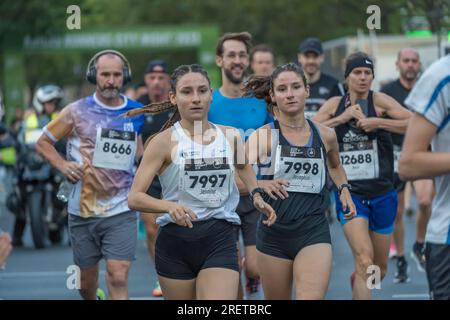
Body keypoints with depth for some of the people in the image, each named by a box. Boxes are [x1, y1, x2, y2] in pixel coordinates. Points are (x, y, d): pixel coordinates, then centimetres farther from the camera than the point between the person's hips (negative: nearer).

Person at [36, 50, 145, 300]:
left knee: (118, 277, -13)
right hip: (83, 207, 1)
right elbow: (43, 142, 9)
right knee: (87, 277, 13)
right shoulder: (77, 112, 0)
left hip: (121, 211, 0)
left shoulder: (135, 113, 4)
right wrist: (62, 165, -8)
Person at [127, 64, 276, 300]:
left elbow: (243, 166, 29)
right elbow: (134, 198, -11)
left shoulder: (231, 136, 5)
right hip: (175, 240, -1)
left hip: (220, 240, 1)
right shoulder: (164, 141, -6)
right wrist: (169, 206, -28)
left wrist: (256, 195, 12)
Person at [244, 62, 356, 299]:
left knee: (311, 297, -18)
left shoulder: (325, 135, 7)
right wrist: (259, 185, -34)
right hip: (274, 233, 0)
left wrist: (343, 189, 12)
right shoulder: (263, 136, -3)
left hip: (314, 233, 0)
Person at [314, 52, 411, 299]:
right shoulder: (335, 105, 3)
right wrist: (343, 117, -13)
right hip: (350, 194, -1)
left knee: (379, 269, 15)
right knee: (364, 259, -22)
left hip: (382, 194, 1)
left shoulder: (379, 101, -5)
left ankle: (357, 281, 48)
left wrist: (377, 122, -26)